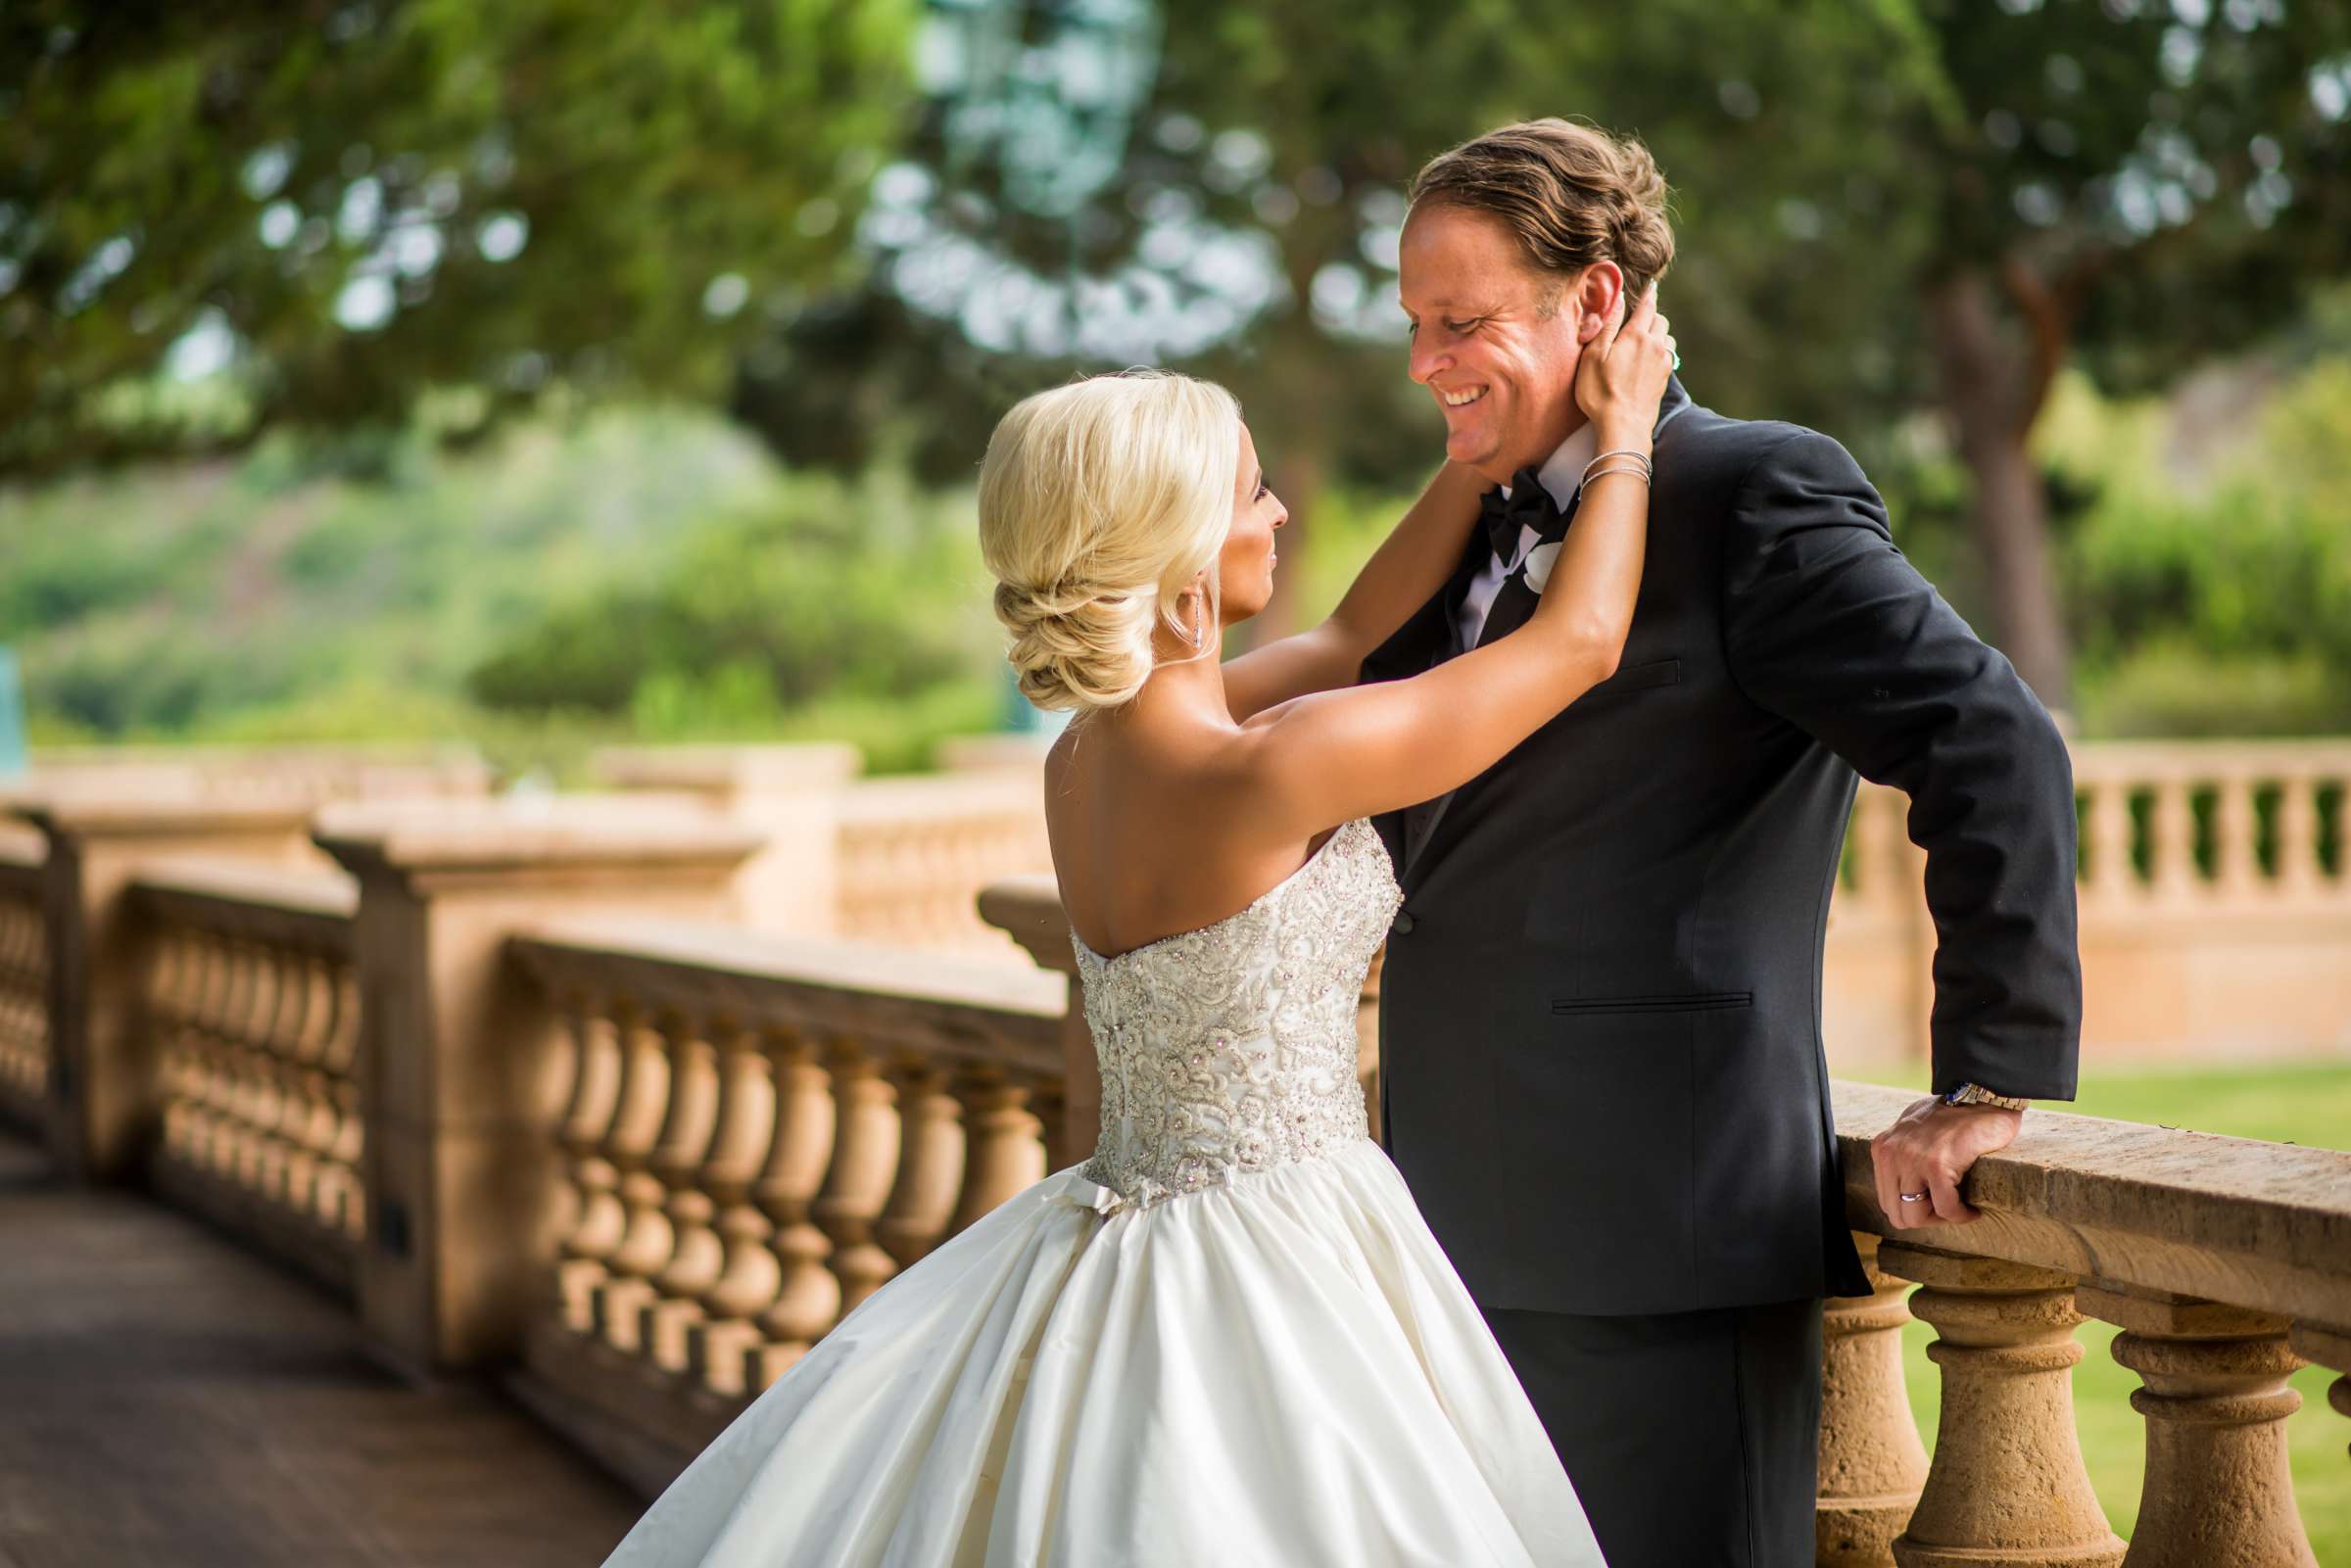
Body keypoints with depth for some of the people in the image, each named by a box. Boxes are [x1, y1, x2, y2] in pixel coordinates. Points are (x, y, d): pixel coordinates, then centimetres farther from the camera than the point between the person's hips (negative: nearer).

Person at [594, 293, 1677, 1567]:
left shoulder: (1084, 756, 2)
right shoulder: (1265, 771, -21)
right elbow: (1578, 644, -10)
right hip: (1270, 1287, -8)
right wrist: (1621, 439, 5)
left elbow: (1354, 639, 17)